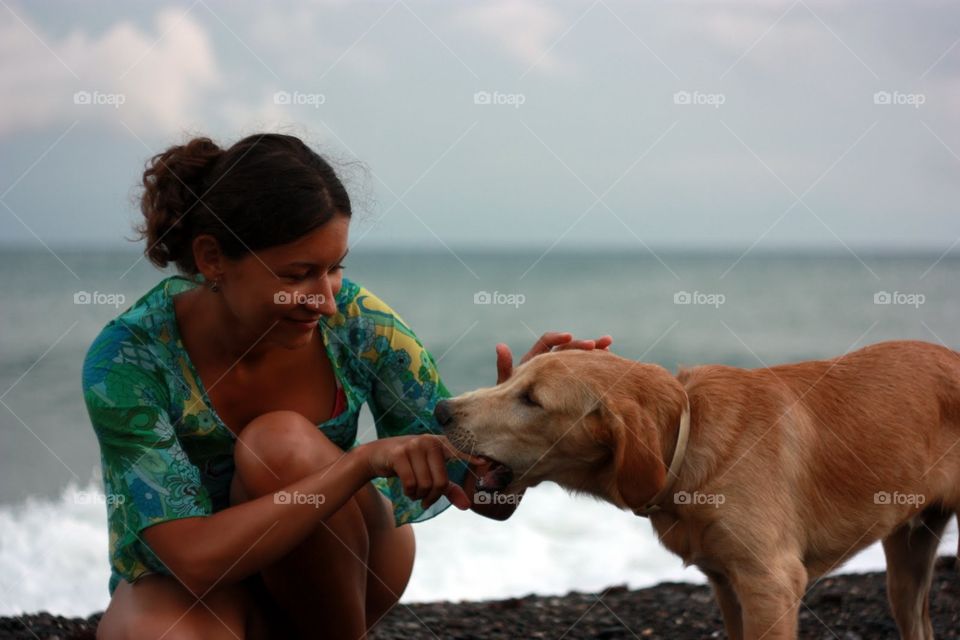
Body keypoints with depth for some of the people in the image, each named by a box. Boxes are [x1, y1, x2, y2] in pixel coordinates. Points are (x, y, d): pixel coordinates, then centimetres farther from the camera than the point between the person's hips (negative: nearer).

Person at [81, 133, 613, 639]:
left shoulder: (357, 323, -19)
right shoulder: (130, 356, -26)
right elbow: (197, 557, -34)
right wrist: (364, 461, -41)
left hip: (334, 570, 3)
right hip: (179, 581, -2)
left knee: (281, 442, -30)